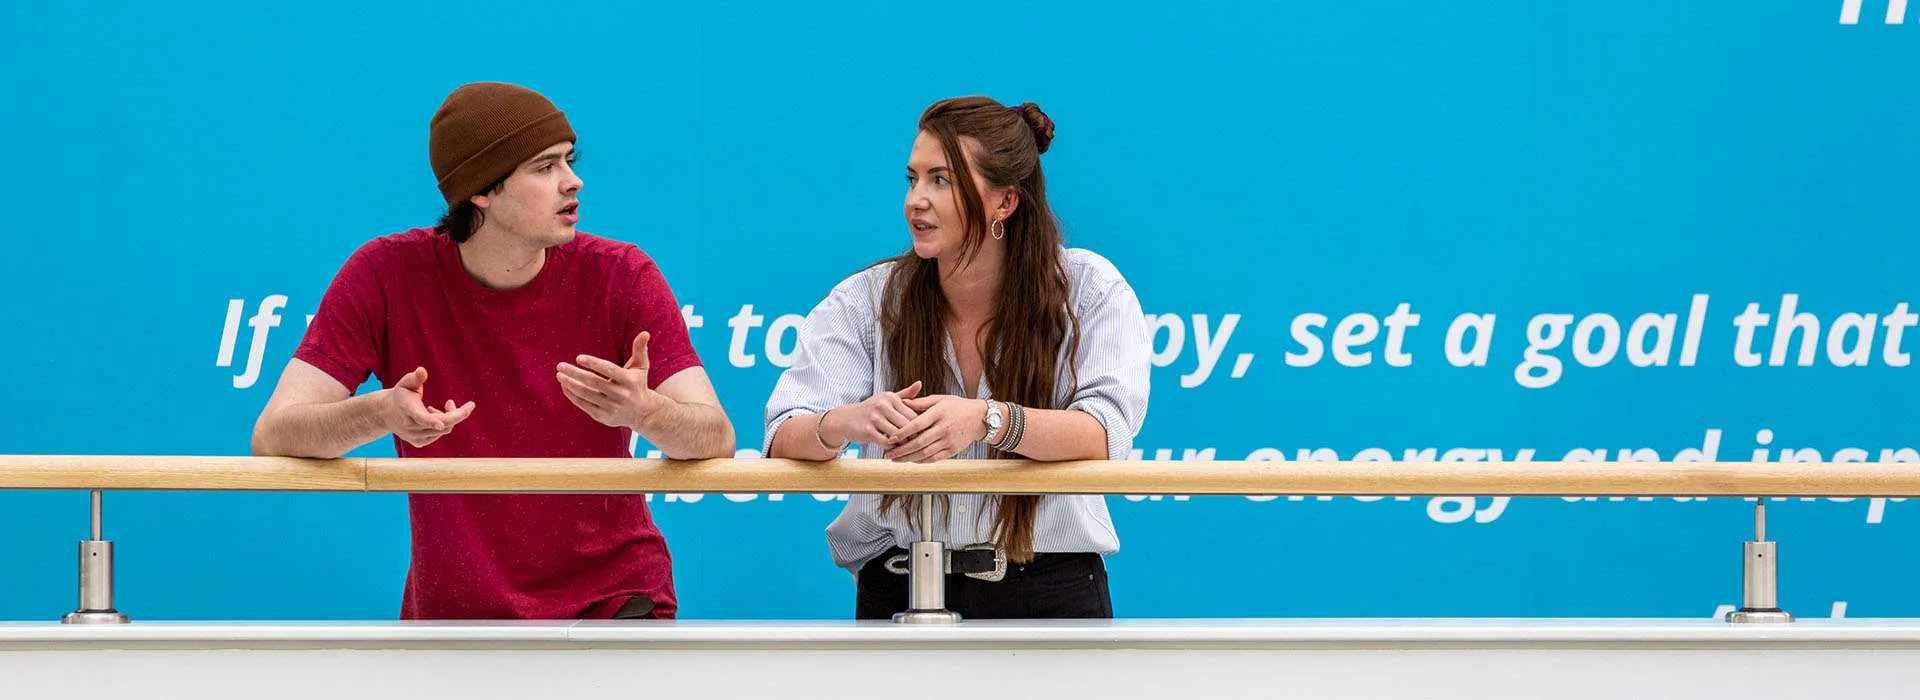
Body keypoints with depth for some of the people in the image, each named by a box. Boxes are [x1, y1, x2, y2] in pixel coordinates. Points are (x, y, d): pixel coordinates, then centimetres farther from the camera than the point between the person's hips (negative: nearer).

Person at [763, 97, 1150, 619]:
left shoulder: (1090, 291, 1)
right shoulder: (866, 302, 6)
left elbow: (1105, 433, -14)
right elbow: (784, 439, -5)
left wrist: (986, 420, -33)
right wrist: (845, 423, -30)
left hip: (1049, 592, -1)